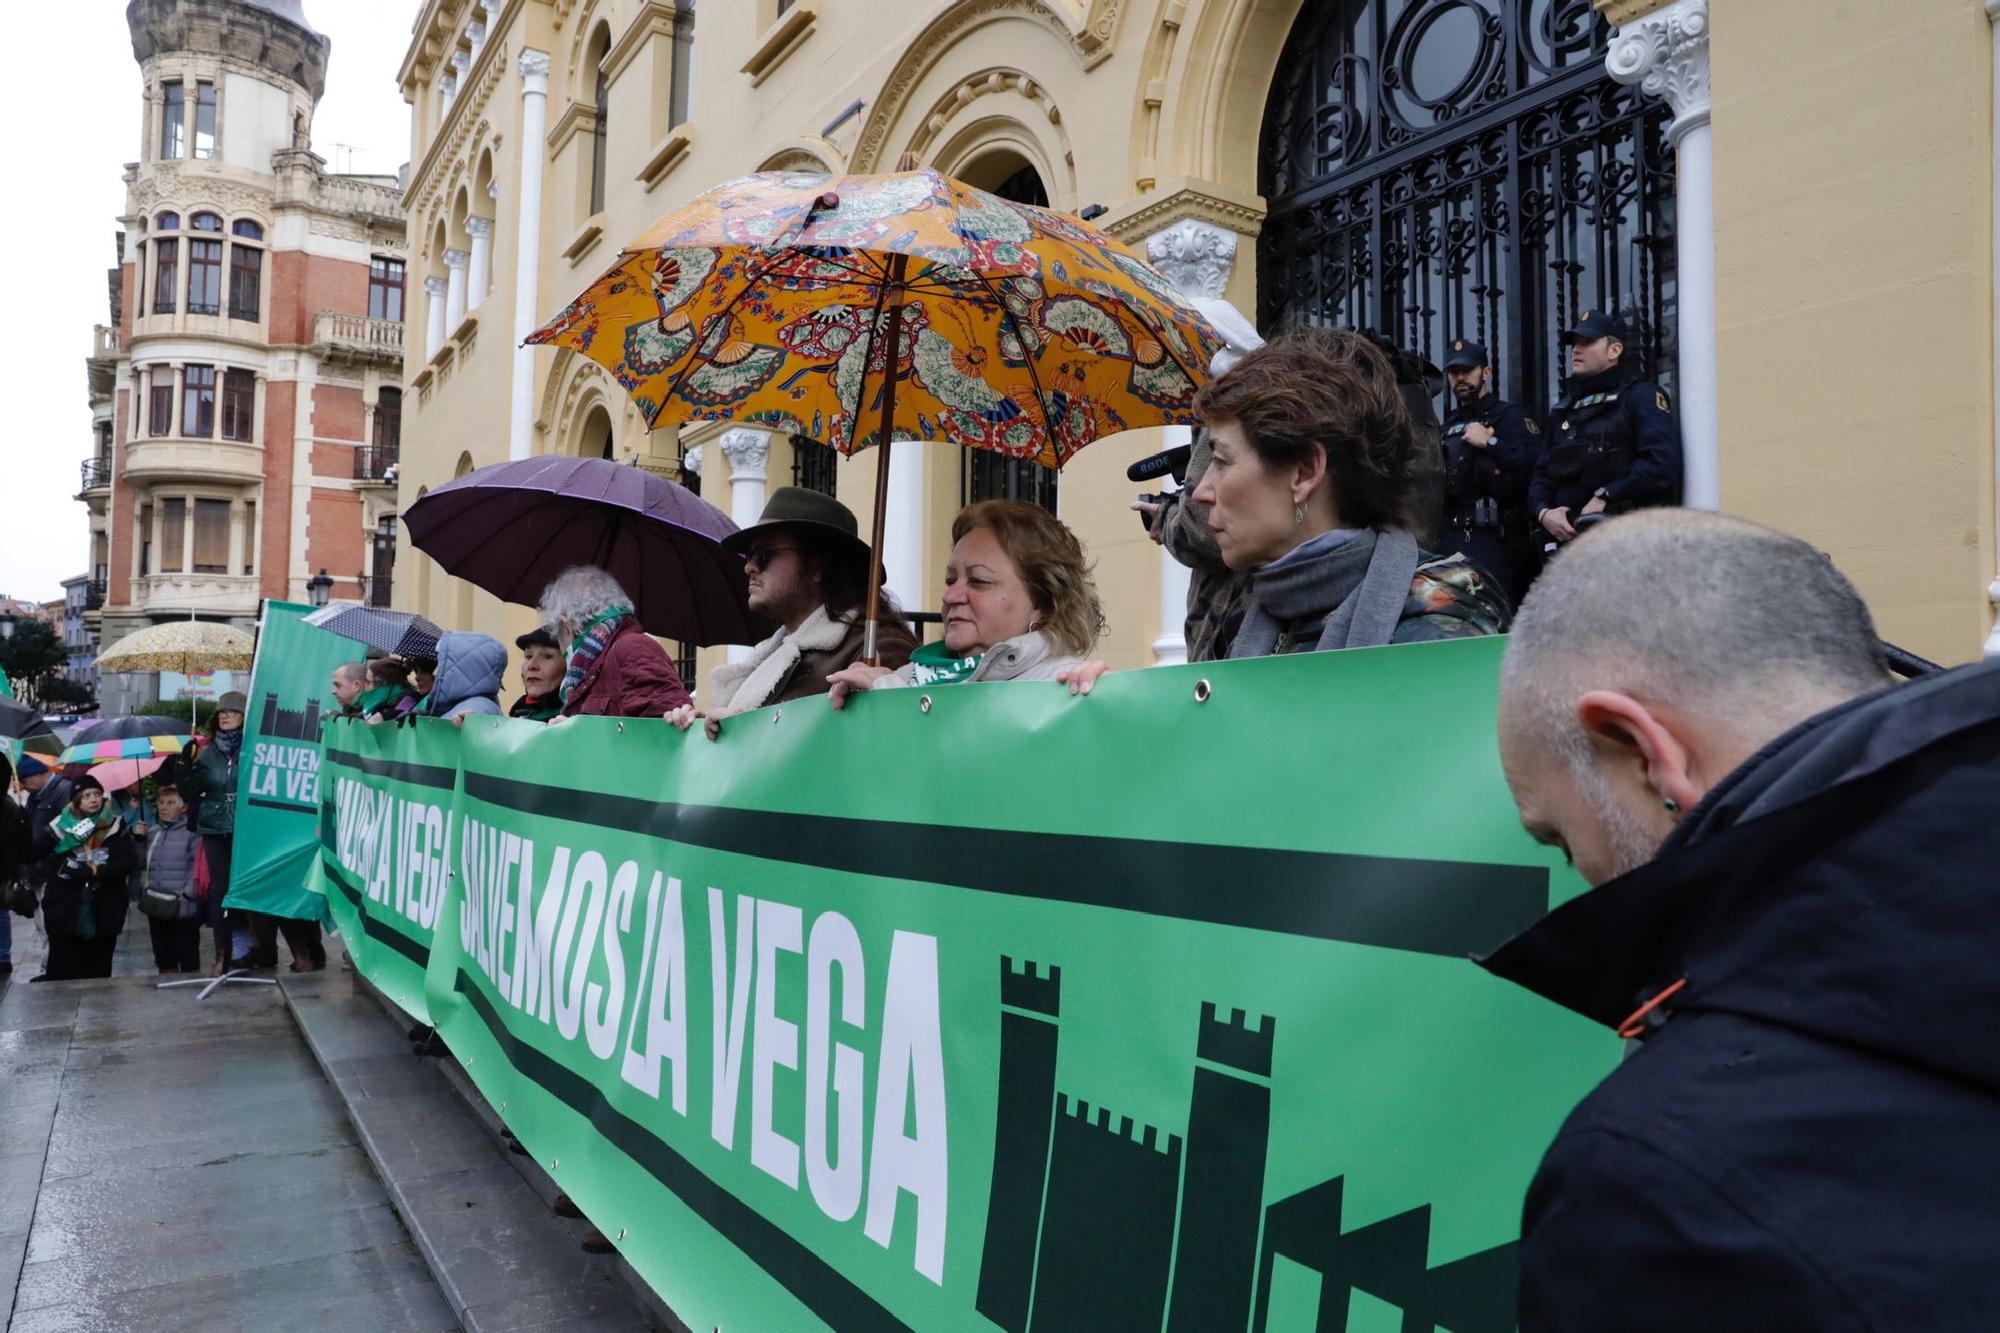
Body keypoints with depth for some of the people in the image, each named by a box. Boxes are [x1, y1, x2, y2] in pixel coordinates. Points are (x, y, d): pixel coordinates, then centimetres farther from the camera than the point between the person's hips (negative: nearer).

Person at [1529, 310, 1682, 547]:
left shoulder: (1641, 395, 1)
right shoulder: (1564, 409, 22)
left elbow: (1662, 463, -14)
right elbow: (1541, 475, 18)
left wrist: (1604, 497, -14)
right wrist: (1544, 512, -3)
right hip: (1568, 538, 6)